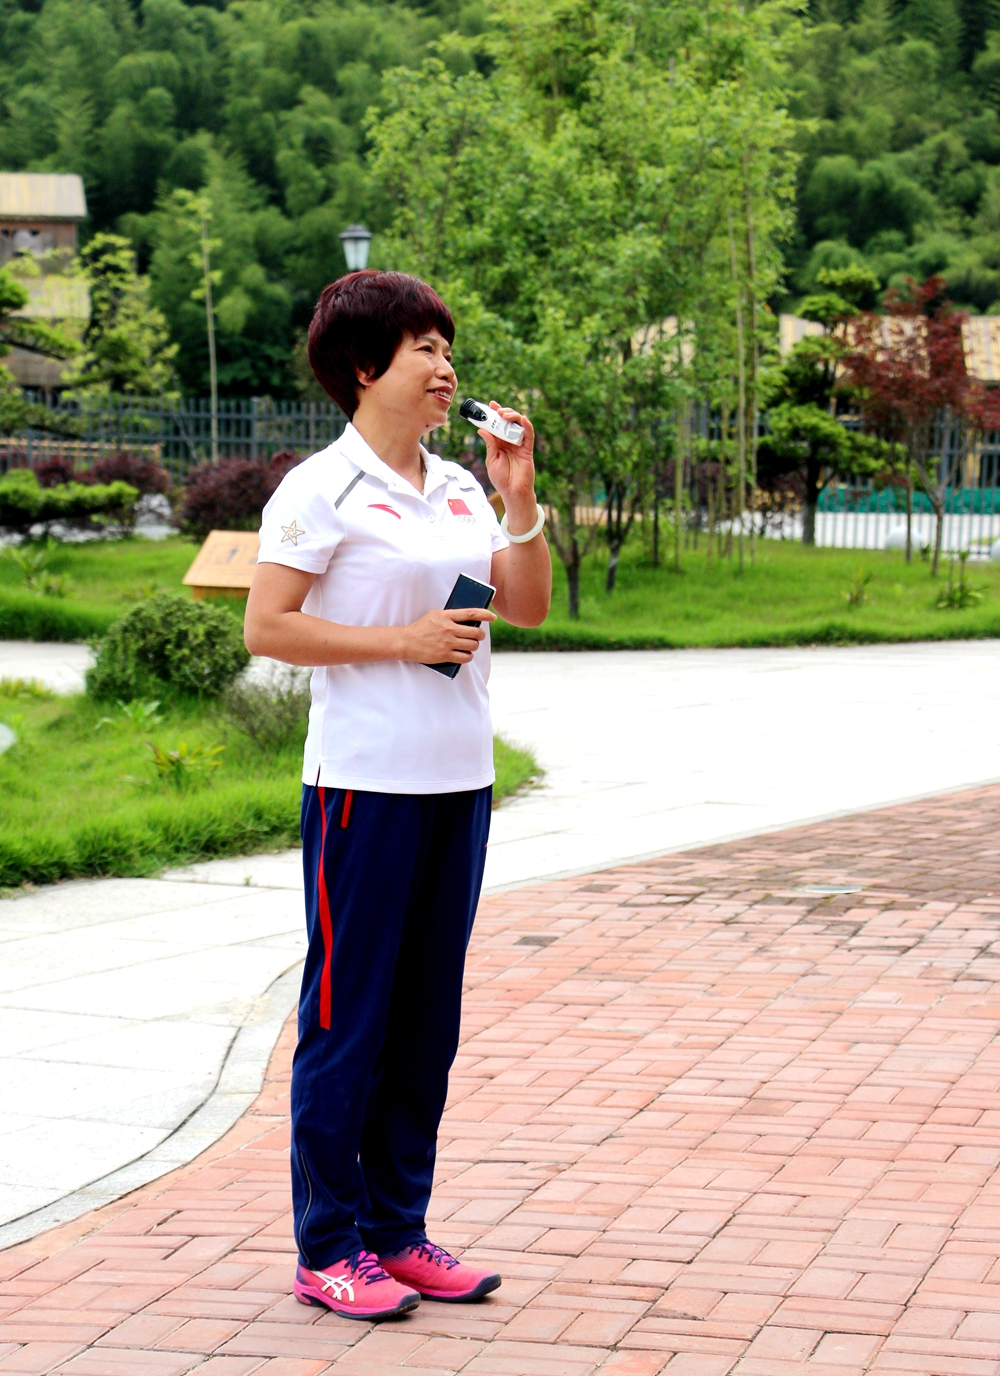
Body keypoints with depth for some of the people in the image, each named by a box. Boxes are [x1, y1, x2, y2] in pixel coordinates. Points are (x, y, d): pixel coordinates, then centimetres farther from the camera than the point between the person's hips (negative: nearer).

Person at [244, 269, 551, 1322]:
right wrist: (402, 641, -16)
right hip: (364, 781, -7)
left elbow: (529, 606, 12)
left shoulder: (457, 488, 13)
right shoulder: (323, 489, -7)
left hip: (459, 779, 7)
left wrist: (520, 496, 0)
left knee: (427, 1015, 11)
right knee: (348, 1014, -1)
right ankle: (326, 1248, 8)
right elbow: (267, 628, -12)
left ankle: (397, 1229, 21)